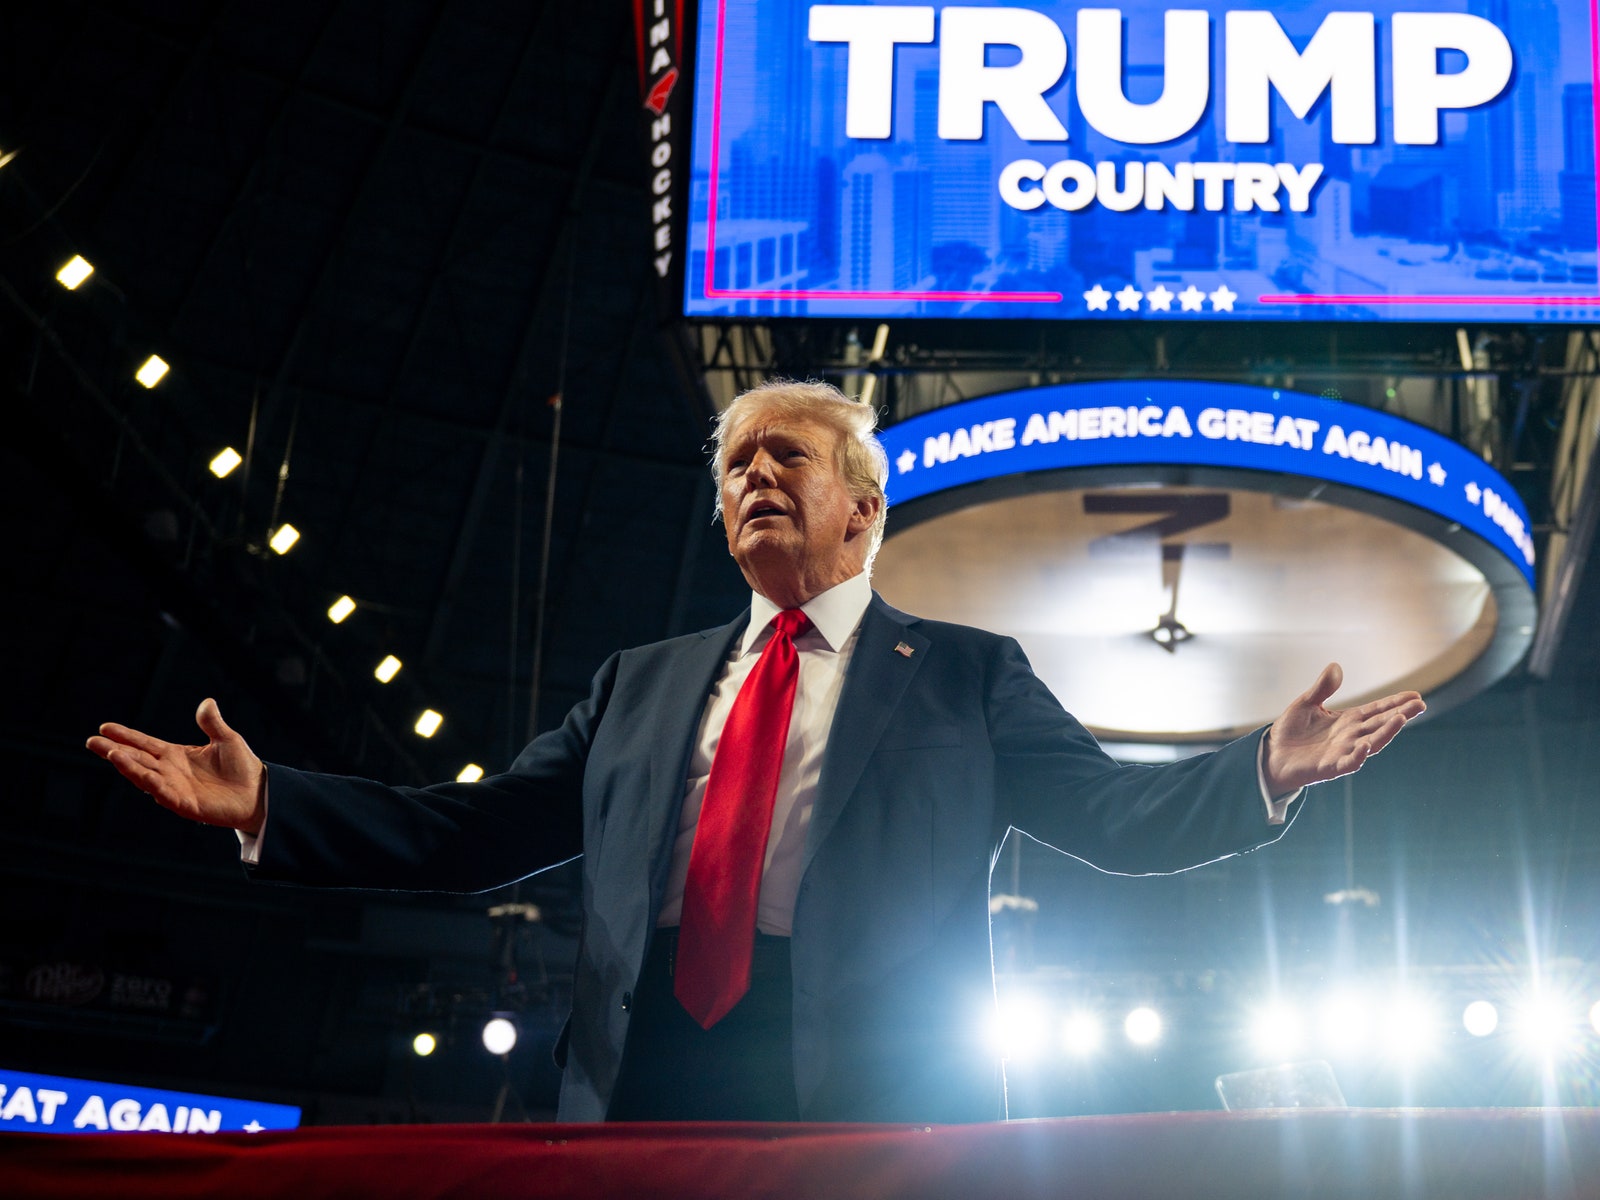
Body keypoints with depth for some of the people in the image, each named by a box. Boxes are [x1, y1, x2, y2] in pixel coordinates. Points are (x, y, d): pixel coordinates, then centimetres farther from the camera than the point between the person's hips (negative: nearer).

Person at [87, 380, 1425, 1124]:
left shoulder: (964, 675, 15)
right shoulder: (642, 684, 24)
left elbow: (1113, 813, 7)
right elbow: (480, 830, 20)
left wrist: (1264, 771, -11)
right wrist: (267, 804, 12)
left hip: (872, 1102, -3)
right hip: (647, 1086, 3)